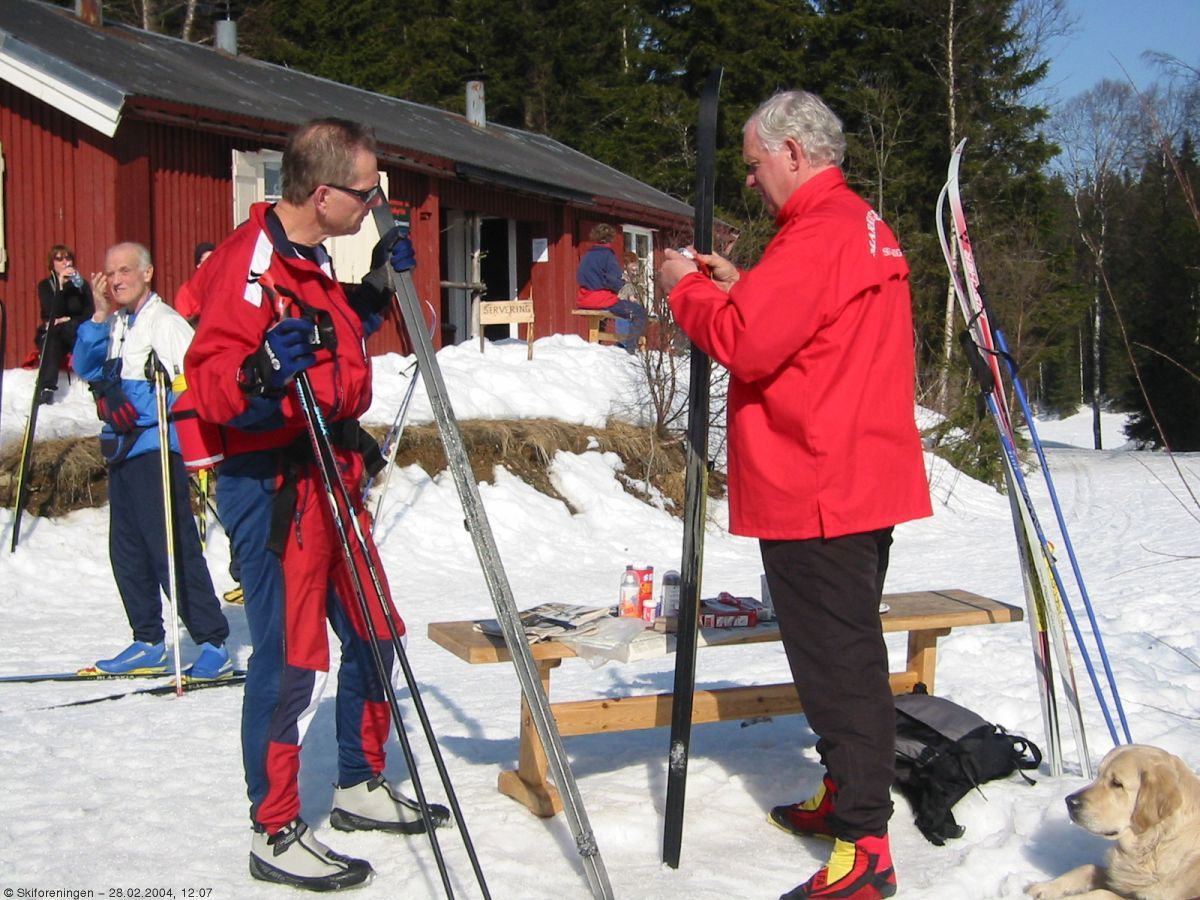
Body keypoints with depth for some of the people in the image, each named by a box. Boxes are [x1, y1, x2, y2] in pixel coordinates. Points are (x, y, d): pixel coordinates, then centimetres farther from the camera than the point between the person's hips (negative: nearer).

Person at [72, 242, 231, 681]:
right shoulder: (113, 326, 15)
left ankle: (214, 646, -6)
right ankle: (148, 643, 24)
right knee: (127, 553, 13)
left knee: (174, 550, -11)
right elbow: (84, 367, 3)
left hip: (156, 447, -8)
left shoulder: (166, 322, -7)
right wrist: (99, 316, -4)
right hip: (122, 448, 8)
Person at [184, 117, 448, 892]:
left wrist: (378, 289, 17)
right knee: (293, 658, -4)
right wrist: (261, 375, -42)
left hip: (332, 472, 10)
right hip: (273, 485, -10)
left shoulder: (313, 259, 14)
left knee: (375, 634, 15)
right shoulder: (248, 263, -17)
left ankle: (362, 785, 32)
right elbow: (210, 385, -22)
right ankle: (276, 834, 10)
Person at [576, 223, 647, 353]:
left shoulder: (587, 255, 12)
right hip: (602, 300, -8)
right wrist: (622, 279, 6)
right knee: (640, 312, -2)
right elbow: (616, 283, -18)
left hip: (584, 301, 8)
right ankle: (630, 350, -15)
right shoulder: (607, 254, -9)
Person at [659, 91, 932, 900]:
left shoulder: (817, 233, -16)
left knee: (839, 662, -6)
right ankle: (846, 795, 32)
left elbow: (747, 343, -22)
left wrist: (688, 287, -6)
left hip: (816, 493, -11)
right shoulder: (867, 226, 18)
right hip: (862, 483, 11)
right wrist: (738, 286, 11)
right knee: (848, 651, 19)